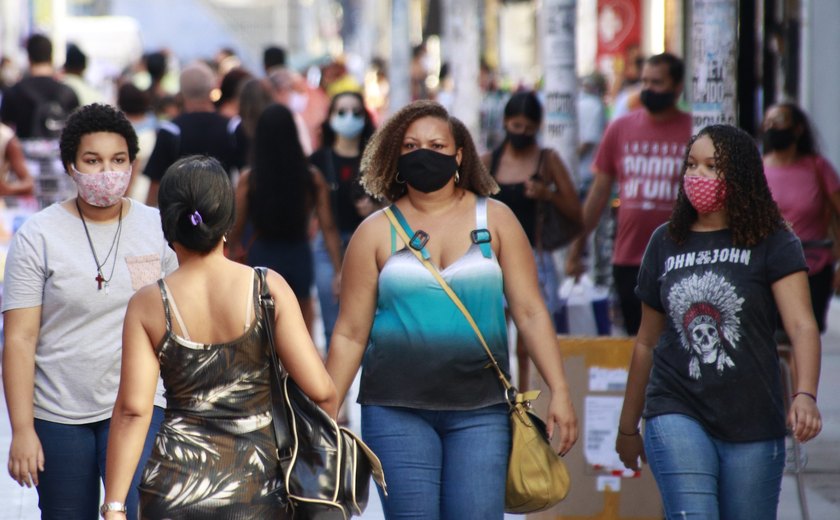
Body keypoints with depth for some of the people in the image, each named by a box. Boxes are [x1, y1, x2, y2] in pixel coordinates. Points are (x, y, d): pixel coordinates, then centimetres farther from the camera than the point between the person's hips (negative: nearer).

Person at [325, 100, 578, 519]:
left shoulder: (495, 220, 7)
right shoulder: (376, 233, 5)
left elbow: (530, 311, 4)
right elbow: (350, 334, 4)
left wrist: (559, 391, -4)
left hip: (479, 411, 0)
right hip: (396, 412, 0)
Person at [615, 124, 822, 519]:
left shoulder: (772, 244, 0)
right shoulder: (665, 243, 9)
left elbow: (802, 326, -13)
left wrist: (805, 395, -31)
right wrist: (627, 427, 22)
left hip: (752, 424, -1)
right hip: (676, 414, 1)